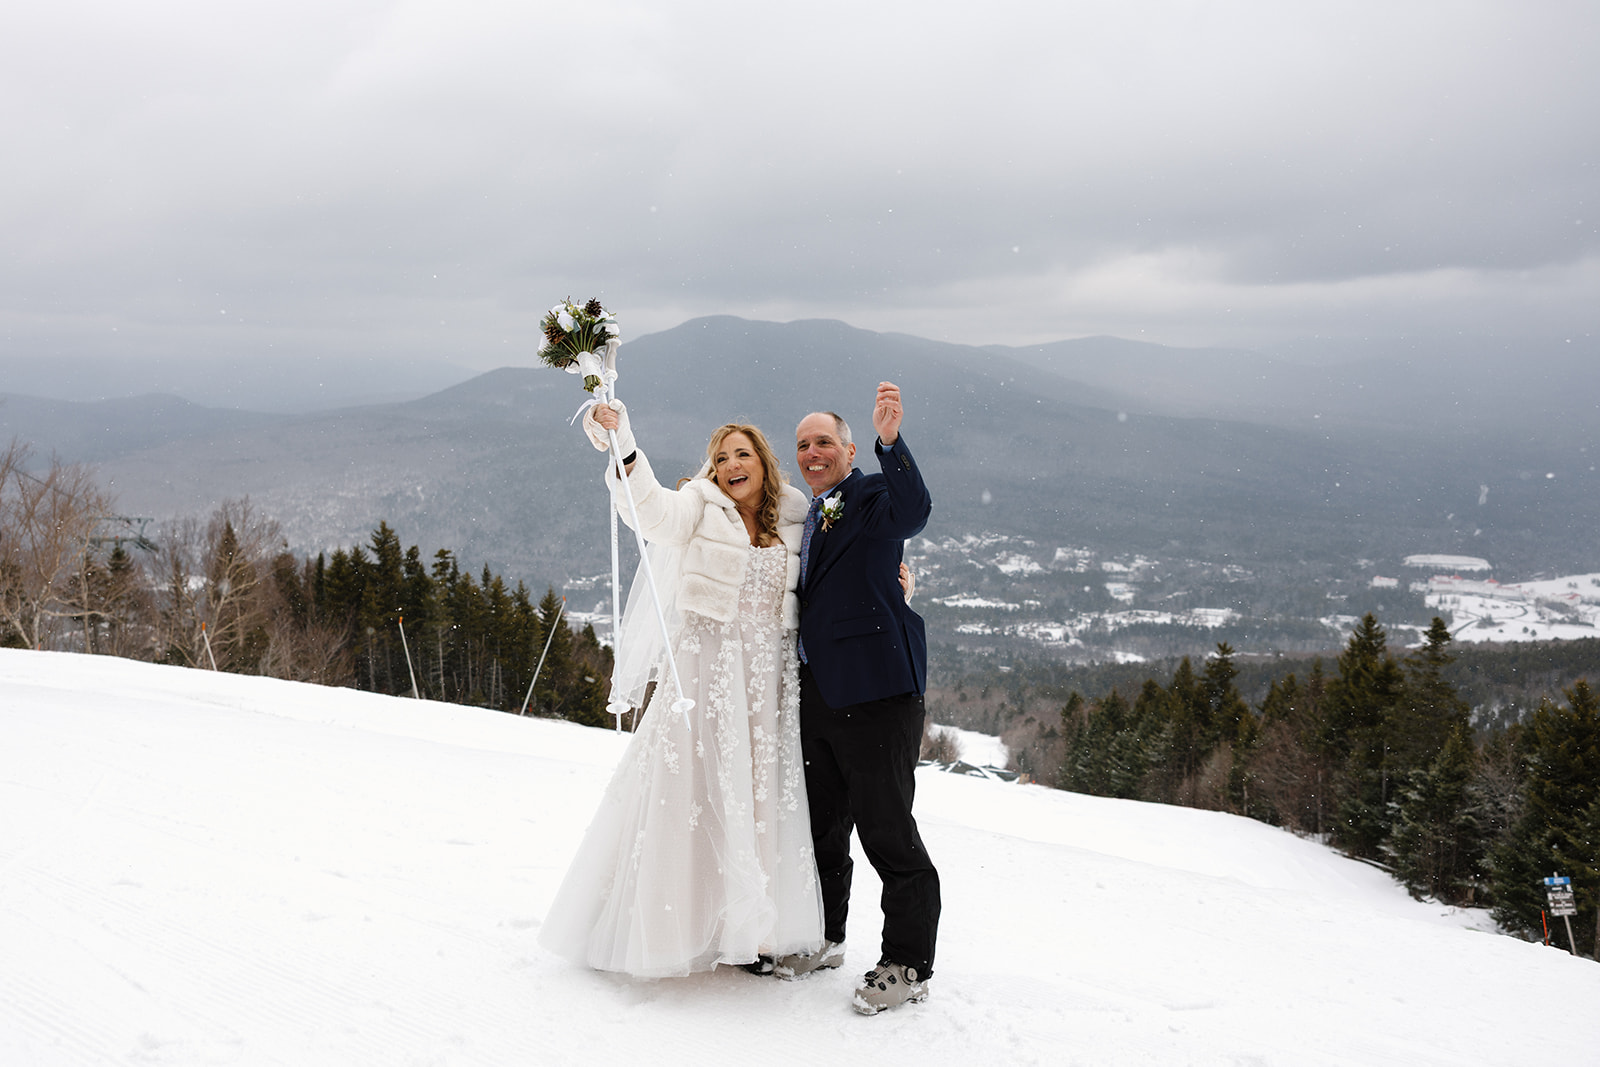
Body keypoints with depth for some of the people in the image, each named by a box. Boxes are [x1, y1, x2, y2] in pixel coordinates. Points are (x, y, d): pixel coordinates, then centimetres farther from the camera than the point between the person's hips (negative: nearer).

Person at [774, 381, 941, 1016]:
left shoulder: (874, 499, -5)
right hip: (816, 695, 9)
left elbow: (913, 511, -28)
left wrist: (890, 440, -44)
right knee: (821, 826, 19)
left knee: (888, 831, -4)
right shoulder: (807, 518, 19)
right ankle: (823, 940, 34)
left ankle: (906, 966, 5)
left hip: (874, 694, -8)